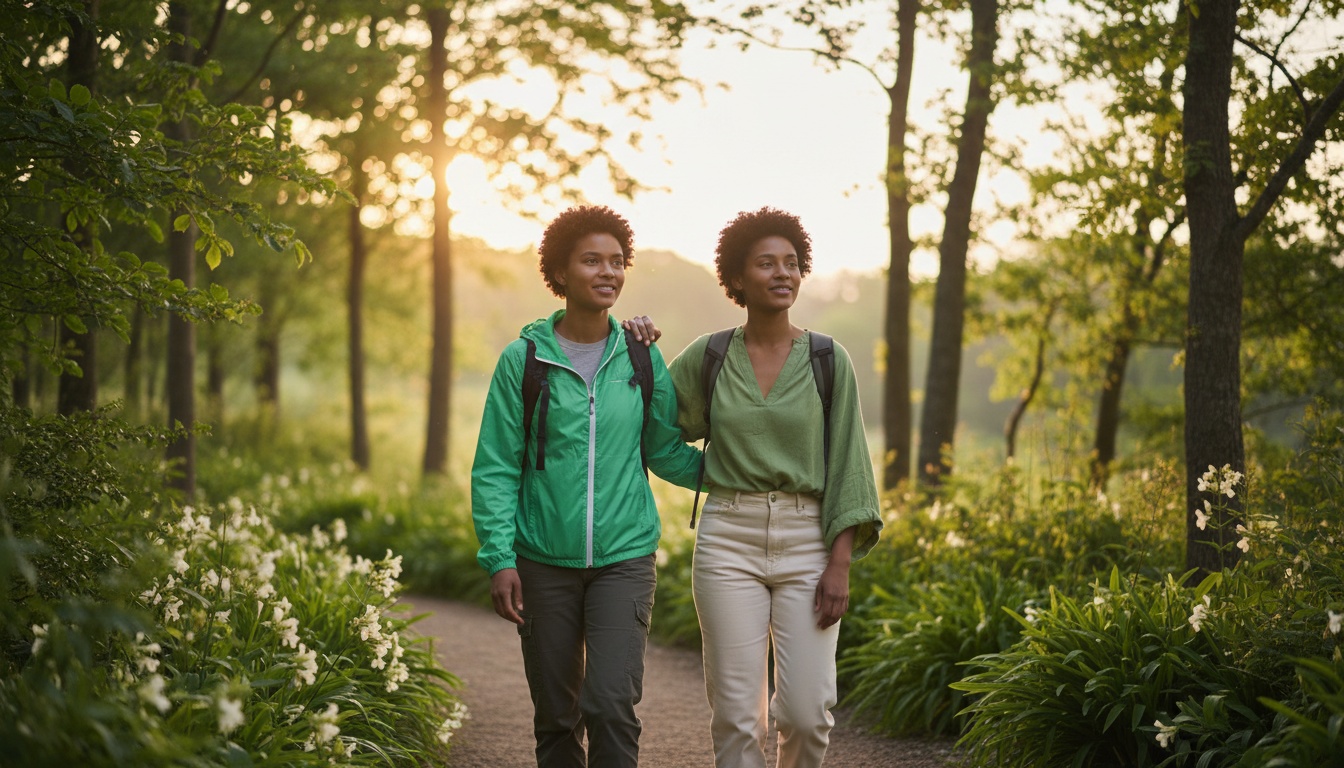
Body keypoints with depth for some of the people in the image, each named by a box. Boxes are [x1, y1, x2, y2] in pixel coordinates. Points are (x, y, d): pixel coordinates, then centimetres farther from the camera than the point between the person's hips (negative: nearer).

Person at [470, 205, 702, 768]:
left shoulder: (642, 357, 4)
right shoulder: (523, 359, -2)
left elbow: (666, 452, 13)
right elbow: (495, 469, -1)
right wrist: (499, 558, -9)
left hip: (624, 557, 0)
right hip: (545, 561, 0)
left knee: (612, 705, -12)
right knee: (556, 717, 9)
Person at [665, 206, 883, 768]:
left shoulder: (829, 360, 2)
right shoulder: (707, 357, 5)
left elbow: (847, 465, 0)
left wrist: (840, 564, -7)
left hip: (807, 540, -1)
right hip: (728, 538, 1)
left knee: (807, 711, -6)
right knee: (736, 713, -1)